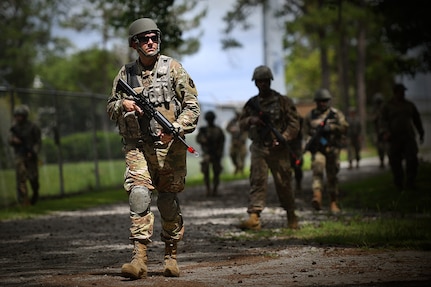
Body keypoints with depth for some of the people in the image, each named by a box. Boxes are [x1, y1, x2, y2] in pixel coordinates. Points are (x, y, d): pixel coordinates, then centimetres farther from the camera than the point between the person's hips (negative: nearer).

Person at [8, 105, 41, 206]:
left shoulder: (33, 127, -6)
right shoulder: (15, 127, 6)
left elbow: (38, 142, -5)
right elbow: (10, 140, 8)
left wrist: (33, 152, -19)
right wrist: (13, 140, -16)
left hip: (31, 156, -2)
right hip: (19, 156, 2)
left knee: (33, 177, 0)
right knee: (20, 177, -10)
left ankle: (35, 192, 32)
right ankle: (23, 201, -11)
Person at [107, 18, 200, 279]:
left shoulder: (172, 68, 1)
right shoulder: (126, 73, 9)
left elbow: (192, 105, -1)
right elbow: (111, 107, 17)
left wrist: (176, 128, -17)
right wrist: (123, 105, -6)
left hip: (169, 146, -1)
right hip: (137, 147, 1)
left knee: (169, 203, 5)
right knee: (139, 196, -15)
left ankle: (171, 257, 21)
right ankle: (140, 260, -19)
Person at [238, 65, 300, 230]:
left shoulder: (282, 101, 1)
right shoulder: (251, 103, 11)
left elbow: (294, 123, -1)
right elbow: (241, 123, 16)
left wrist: (283, 138, -15)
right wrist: (251, 120, -6)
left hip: (278, 149, -2)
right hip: (258, 148, 2)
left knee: (283, 183, 4)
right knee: (257, 181, -9)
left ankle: (291, 216, 23)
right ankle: (253, 218, -18)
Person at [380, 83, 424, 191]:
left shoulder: (409, 105, 16)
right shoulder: (388, 106, 7)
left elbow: (417, 119, 24)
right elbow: (384, 121, 1)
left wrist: (421, 133, 23)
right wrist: (385, 132, -16)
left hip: (409, 137, 2)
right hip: (395, 138, -2)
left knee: (412, 159, -11)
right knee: (395, 161, -1)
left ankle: (410, 183, -4)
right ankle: (399, 183, 11)